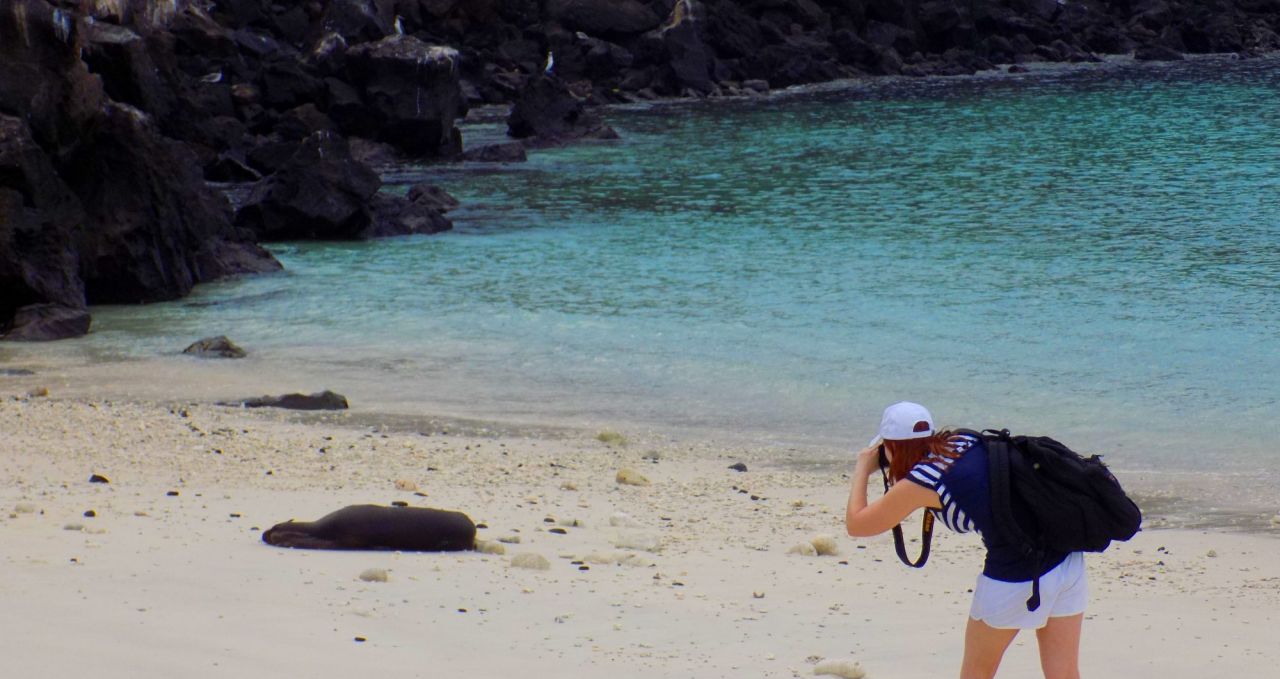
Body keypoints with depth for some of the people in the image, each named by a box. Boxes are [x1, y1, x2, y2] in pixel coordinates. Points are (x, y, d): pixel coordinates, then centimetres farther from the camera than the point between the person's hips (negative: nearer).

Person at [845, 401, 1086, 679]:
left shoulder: (918, 484, -4)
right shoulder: (966, 441, 13)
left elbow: (856, 524, 8)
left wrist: (862, 469, 22)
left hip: (1016, 578, -6)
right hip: (1068, 558, 6)